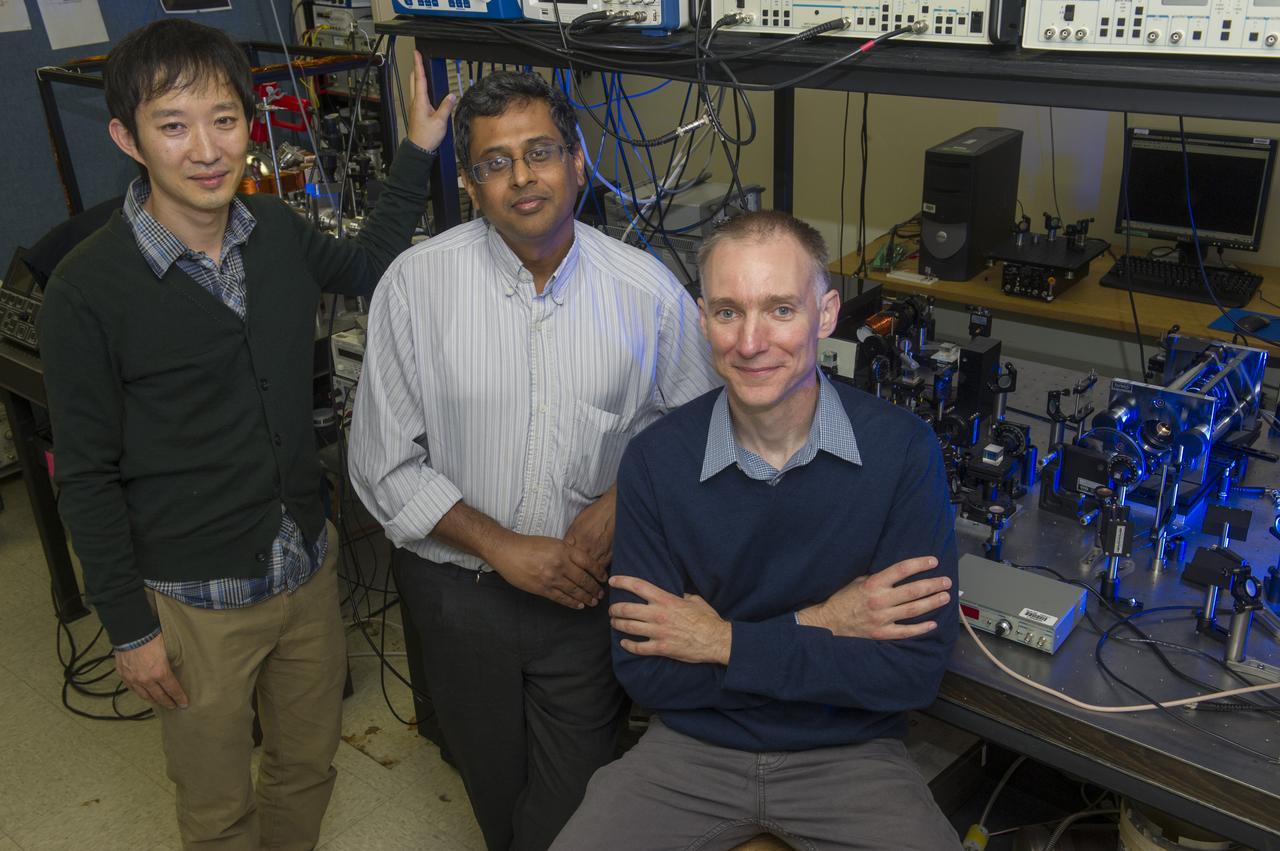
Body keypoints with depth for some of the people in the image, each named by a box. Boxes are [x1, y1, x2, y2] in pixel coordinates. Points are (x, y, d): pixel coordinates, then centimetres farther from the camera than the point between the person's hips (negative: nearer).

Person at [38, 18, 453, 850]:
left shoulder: (278, 232, -4)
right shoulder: (88, 290, -19)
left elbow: (372, 266, 18)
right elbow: (87, 475, -11)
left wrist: (417, 151, 10)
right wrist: (130, 626, -7)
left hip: (309, 564, 5)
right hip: (195, 600, -4)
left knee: (309, 762, 24)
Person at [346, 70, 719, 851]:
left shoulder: (648, 291, -10)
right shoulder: (415, 285, -11)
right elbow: (385, 464, -8)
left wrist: (621, 502, -15)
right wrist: (503, 548, -16)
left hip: (592, 592, 0)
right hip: (461, 589, 1)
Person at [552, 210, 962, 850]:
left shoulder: (902, 450, -13)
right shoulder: (656, 460, -10)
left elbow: (916, 671, -15)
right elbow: (644, 675, -10)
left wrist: (725, 643, -16)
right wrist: (815, 627, -17)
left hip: (850, 753, 0)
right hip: (692, 748, 1)